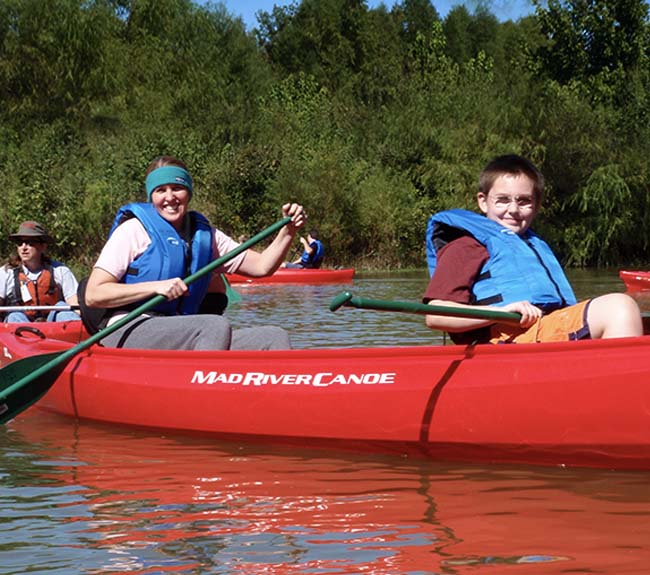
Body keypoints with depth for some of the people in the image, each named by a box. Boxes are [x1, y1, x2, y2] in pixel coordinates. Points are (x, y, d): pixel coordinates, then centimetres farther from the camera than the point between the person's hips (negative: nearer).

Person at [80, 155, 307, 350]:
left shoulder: (205, 235, 18)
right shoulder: (134, 230, 1)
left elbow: (261, 266, 14)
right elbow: (92, 295, -7)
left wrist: (288, 231, -2)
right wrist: (155, 287, -15)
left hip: (181, 335, 6)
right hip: (128, 332, -6)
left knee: (274, 337, -13)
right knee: (217, 326, -32)